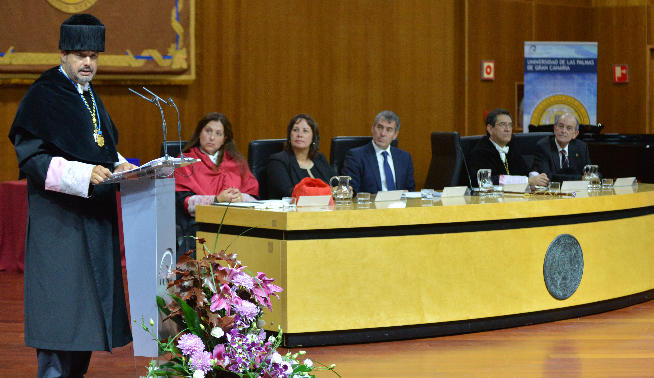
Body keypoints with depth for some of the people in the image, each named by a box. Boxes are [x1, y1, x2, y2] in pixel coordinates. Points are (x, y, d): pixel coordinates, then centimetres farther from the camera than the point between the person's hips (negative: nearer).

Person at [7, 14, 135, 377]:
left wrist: (118, 166, 3)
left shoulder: (89, 95, 17)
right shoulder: (43, 96, -9)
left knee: (88, 309, 9)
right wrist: (82, 174, -27)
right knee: (62, 305, -10)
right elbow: (32, 157, -16)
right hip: (59, 219, -8)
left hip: (94, 217, 8)